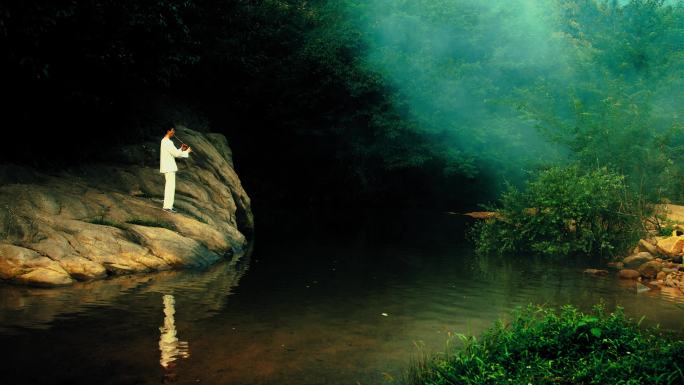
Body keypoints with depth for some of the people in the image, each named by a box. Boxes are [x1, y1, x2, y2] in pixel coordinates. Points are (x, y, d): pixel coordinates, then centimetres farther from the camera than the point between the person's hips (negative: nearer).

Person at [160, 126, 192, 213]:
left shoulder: (165, 141, 16)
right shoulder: (168, 142, -17)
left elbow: (173, 153, 20)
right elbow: (176, 154, -20)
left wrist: (181, 149, 8)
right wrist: (187, 152, -8)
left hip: (168, 167, 11)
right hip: (169, 168, -11)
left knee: (169, 186, 14)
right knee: (171, 187, -9)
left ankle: (167, 205, 19)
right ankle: (168, 206, -8)